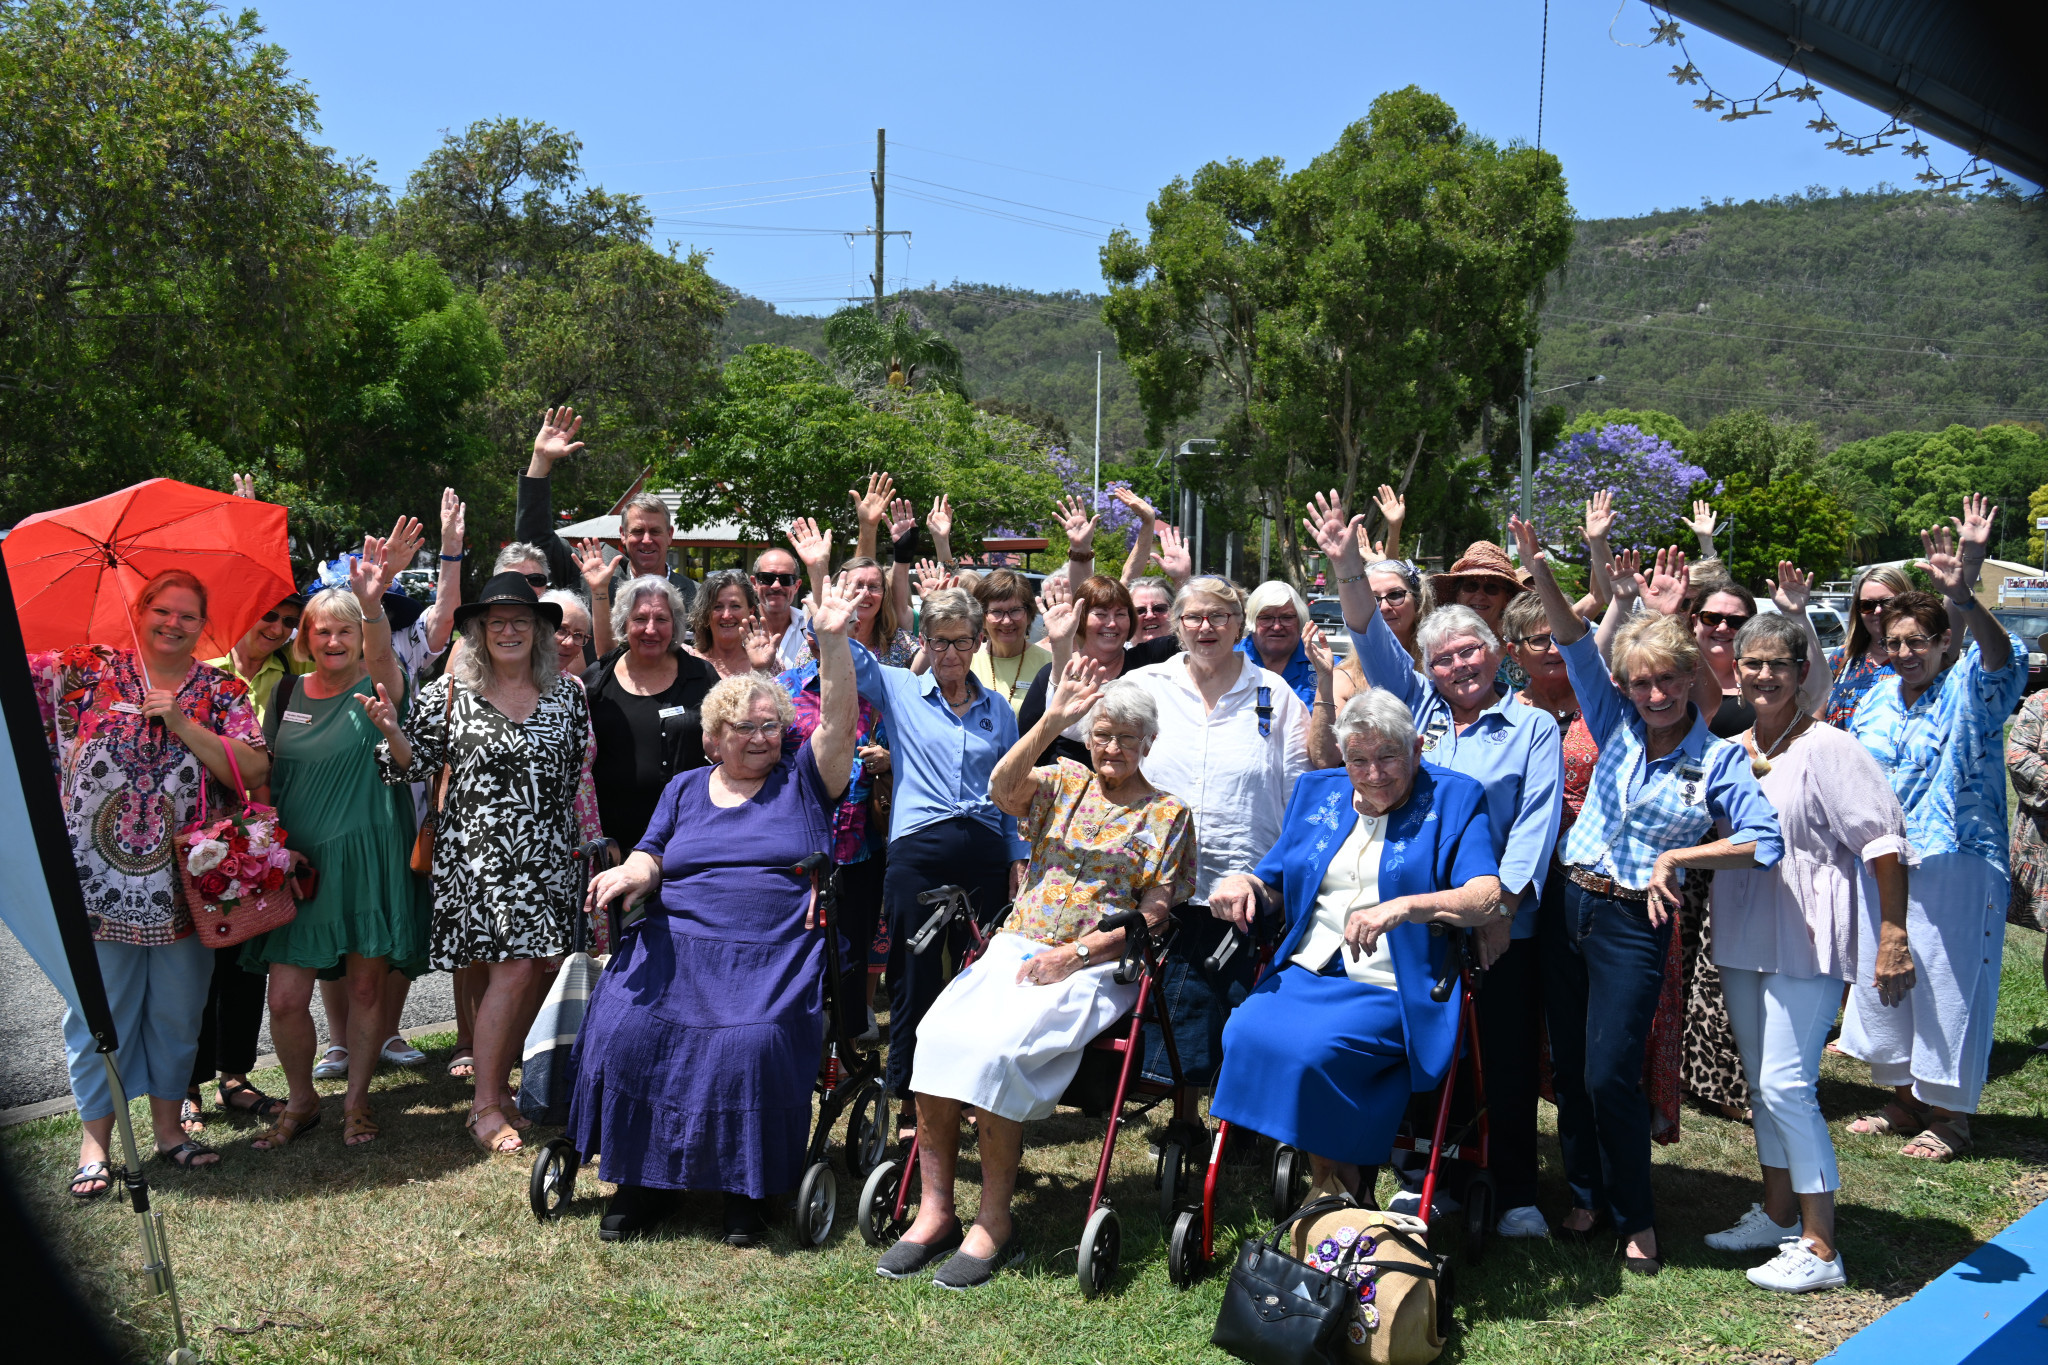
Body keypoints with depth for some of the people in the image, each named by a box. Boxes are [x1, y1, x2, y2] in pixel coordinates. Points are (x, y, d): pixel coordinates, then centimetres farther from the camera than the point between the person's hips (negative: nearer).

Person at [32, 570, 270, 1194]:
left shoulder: (221, 692, 3)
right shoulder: (89, 670, 2)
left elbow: (253, 771, -9)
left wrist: (182, 723, -15)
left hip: (184, 882, 1)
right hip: (97, 882, -1)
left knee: (177, 1012, 12)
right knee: (98, 1011, 6)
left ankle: (168, 1125, 28)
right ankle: (95, 1139, 18)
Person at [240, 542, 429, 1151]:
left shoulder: (376, 689, -3)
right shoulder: (287, 694, 8)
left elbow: (380, 655, -28)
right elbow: (263, 777, 14)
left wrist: (372, 604, -47)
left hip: (370, 860, -3)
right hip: (297, 865, 3)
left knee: (366, 985, 5)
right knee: (286, 997, -1)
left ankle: (356, 1101, 24)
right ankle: (302, 1101, 21)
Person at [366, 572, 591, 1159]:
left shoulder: (567, 694, 9)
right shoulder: (451, 692, 1)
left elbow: (583, 773, 15)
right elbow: (415, 763, 1)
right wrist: (391, 730, -17)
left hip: (547, 855, 4)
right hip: (479, 852, -4)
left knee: (531, 966, 4)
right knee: (513, 967, -11)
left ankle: (499, 1083, 22)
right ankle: (485, 1109, 0)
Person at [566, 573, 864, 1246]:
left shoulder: (801, 781, 11)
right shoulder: (686, 788, 20)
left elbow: (838, 720, -4)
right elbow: (649, 859, 15)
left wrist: (832, 641, -17)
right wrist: (627, 875, -10)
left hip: (774, 957, -3)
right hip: (676, 944, 3)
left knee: (755, 1046, -29)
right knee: (624, 1032, -22)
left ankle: (749, 1188, -8)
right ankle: (641, 1177, -4)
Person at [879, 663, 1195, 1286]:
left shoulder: (1167, 815, 8)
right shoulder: (1064, 785, 15)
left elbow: (1152, 915, -1)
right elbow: (1001, 785, -7)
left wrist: (1074, 954, -12)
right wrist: (1052, 720, -20)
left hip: (1094, 966, -4)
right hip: (1019, 947, 4)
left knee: (998, 1047, -30)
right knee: (938, 1032, -25)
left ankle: (994, 1222, -19)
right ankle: (934, 1209, -16)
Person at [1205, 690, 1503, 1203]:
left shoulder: (1453, 800, 1)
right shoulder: (1318, 793, 17)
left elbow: (1487, 898, -14)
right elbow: (1274, 885, 23)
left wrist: (1402, 907, -30)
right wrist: (1244, 882, -2)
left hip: (1394, 989, -5)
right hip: (1307, 973, 5)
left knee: (1308, 1050, -31)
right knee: (1246, 1034, -25)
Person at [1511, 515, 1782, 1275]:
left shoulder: (1718, 760, -5)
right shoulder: (1617, 726, 3)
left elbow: (1767, 842, -13)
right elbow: (1576, 644, -6)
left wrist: (1677, 856, -18)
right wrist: (1537, 568, -18)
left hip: (1635, 923, -4)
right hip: (1569, 904, 4)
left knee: (1610, 1075, -5)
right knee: (1568, 1066, 11)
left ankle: (1636, 1218, 14)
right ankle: (1586, 1194, 29)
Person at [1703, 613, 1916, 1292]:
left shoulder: (1827, 747, -12)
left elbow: (1884, 841, -15)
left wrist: (1894, 939, -18)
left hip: (1808, 939, -7)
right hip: (1742, 937, 7)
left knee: (1786, 1083, -9)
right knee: (1761, 1082, 16)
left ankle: (1819, 1249, 0)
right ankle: (1777, 1215, 32)